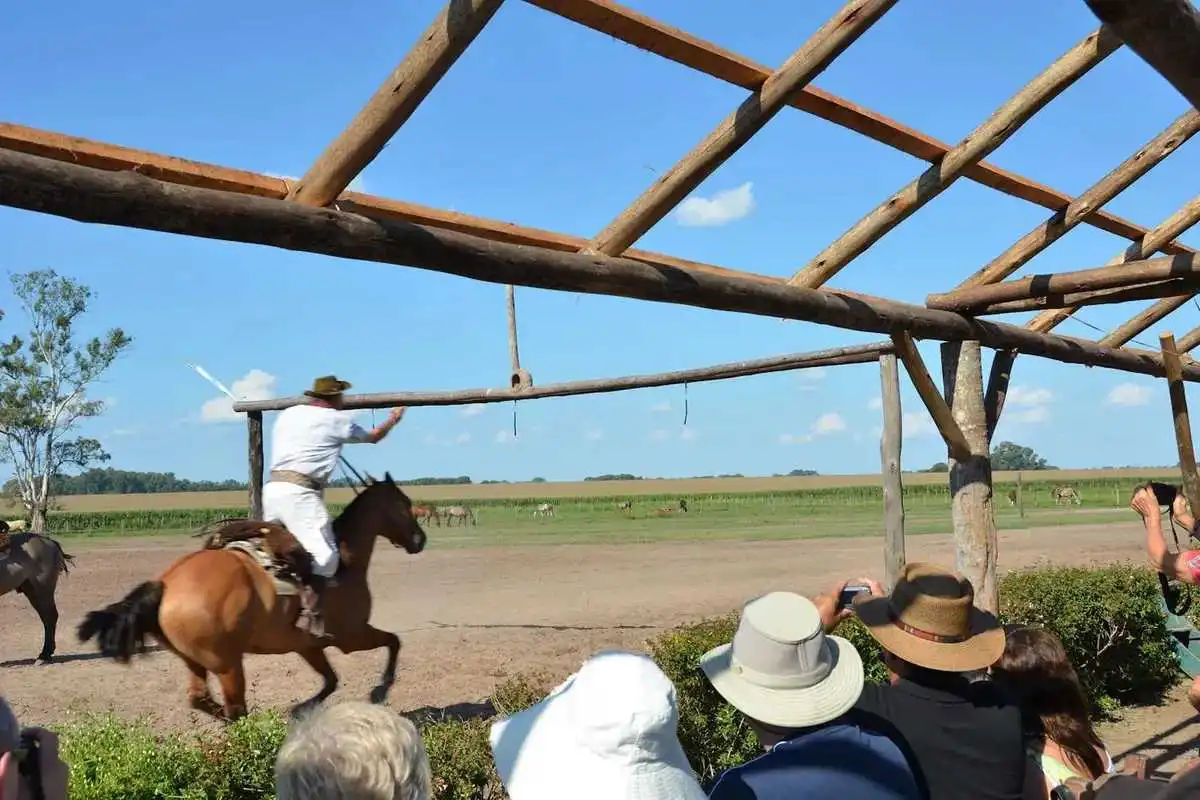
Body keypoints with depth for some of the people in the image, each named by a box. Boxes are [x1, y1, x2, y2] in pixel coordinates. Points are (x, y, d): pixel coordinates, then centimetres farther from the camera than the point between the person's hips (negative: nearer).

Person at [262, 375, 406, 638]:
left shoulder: (288, 414, 20)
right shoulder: (337, 420, 4)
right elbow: (373, 437, 19)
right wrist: (393, 419, 39)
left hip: (272, 487, 8)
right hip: (300, 492, -8)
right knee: (324, 554, -14)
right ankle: (310, 616, -27)